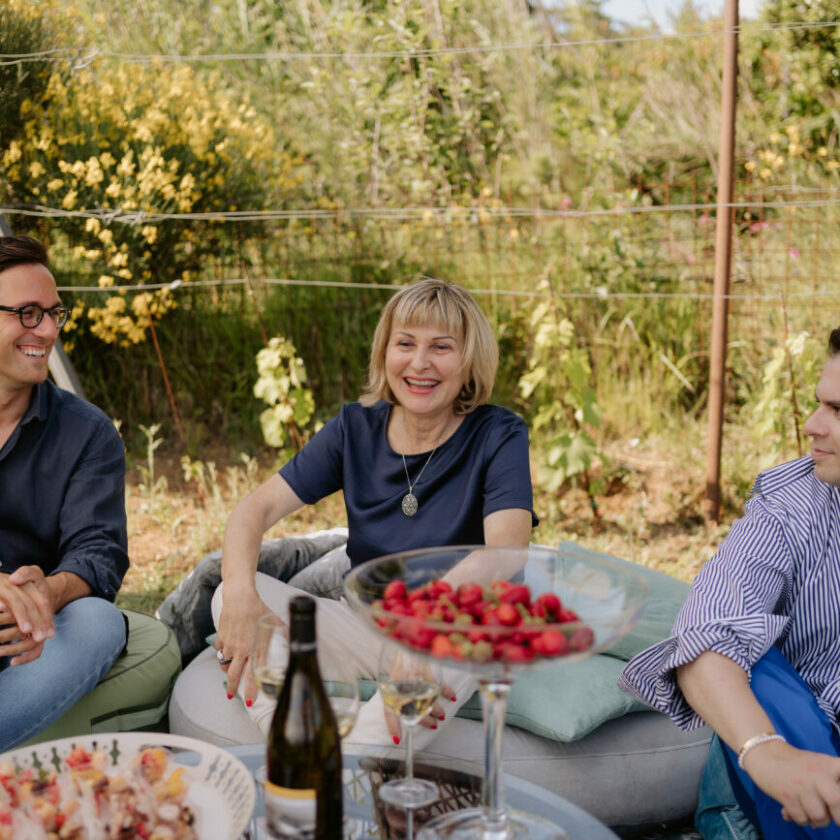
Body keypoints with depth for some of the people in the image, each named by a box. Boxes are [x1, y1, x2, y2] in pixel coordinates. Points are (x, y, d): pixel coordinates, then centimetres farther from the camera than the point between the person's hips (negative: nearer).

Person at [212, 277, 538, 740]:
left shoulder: (498, 436, -10)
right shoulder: (356, 427, 1)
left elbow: (504, 552, -27)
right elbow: (255, 509, -6)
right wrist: (241, 591, -29)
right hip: (365, 628, 4)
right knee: (228, 593, -18)